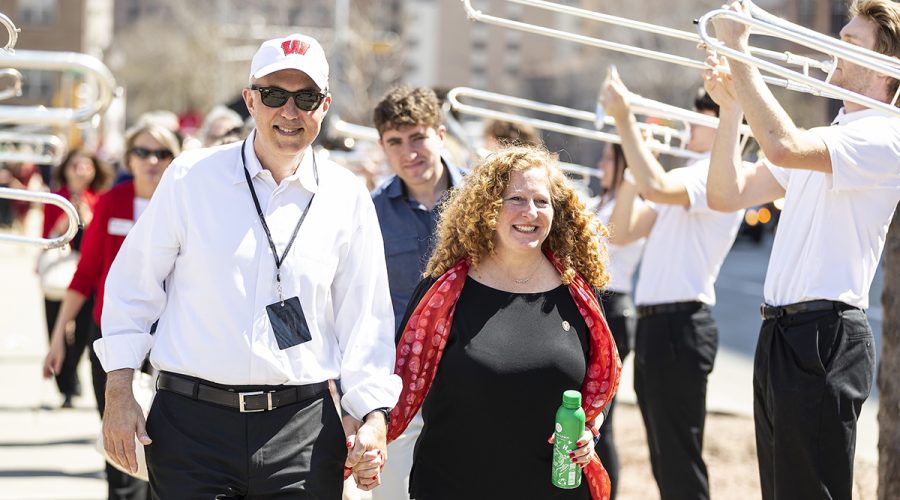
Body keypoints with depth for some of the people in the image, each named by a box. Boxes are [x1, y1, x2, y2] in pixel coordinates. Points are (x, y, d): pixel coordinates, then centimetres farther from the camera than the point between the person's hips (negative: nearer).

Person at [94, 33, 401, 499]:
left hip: (303, 430, 1)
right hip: (191, 422, -1)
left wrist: (374, 415, -1)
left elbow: (365, 318, 10)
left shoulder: (348, 198, 6)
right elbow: (133, 287, 7)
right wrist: (119, 394, 2)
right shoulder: (191, 177, 1)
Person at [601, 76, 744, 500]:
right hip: (654, 322, 10)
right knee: (665, 464, 15)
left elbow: (657, 187, -31)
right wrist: (633, 167, 6)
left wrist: (625, 118, -28)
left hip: (680, 325, -10)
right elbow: (621, 232, 17)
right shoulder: (690, 175, 20)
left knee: (680, 463, -8)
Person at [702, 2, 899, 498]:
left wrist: (738, 51, -21)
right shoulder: (824, 139, 20)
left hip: (824, 340, -9)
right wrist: (732, 109, 3)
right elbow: (726, 195, 17)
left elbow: (782, 146, -29)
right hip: (780, 335, 9)